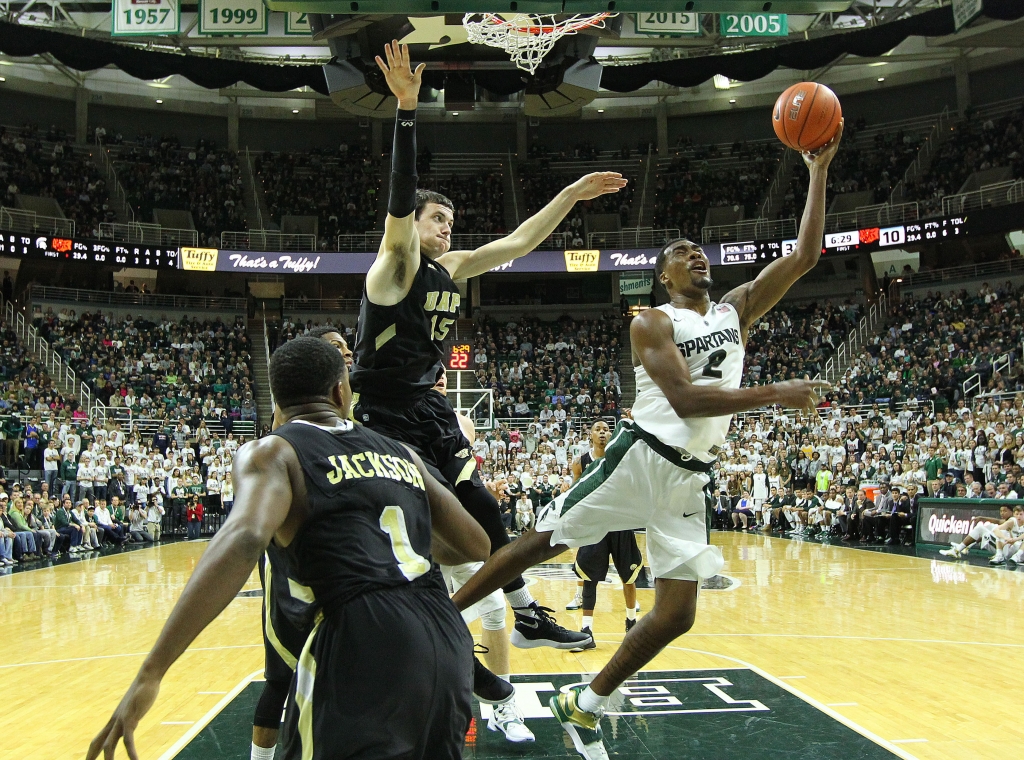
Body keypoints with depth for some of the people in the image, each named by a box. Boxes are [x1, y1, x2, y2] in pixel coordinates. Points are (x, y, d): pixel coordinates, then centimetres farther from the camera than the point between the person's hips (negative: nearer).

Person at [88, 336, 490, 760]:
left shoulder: (271, 453, 4)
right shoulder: (401, 453, 19)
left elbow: (245, 537, -18)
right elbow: (476, 546, 24)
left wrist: (151, 673, -21)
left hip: (363, 648, -5)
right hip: (445, 643, 6)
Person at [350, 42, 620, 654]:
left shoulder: (452, 268, 9)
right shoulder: (397, 264, -12)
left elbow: (518, 243, 13)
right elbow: (401, 195, -28)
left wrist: (571, 196, 9)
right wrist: (407, 108, -38)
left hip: (430, 408, 8)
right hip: (385, 413, -7)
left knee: (482, 509, 7)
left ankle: (527, 616, 17)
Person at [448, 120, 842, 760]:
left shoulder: (737, 310, 13)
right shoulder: (653, 323, -4)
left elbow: (805, 256, 8)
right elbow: (686, 399, -19)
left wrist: (819, 171, 3)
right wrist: (776, 394, -19)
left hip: (690, 481, 5)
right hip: (642, 460, -5)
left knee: (676, 615, 2)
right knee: (539, 543, -5)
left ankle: (584, 707, 16)